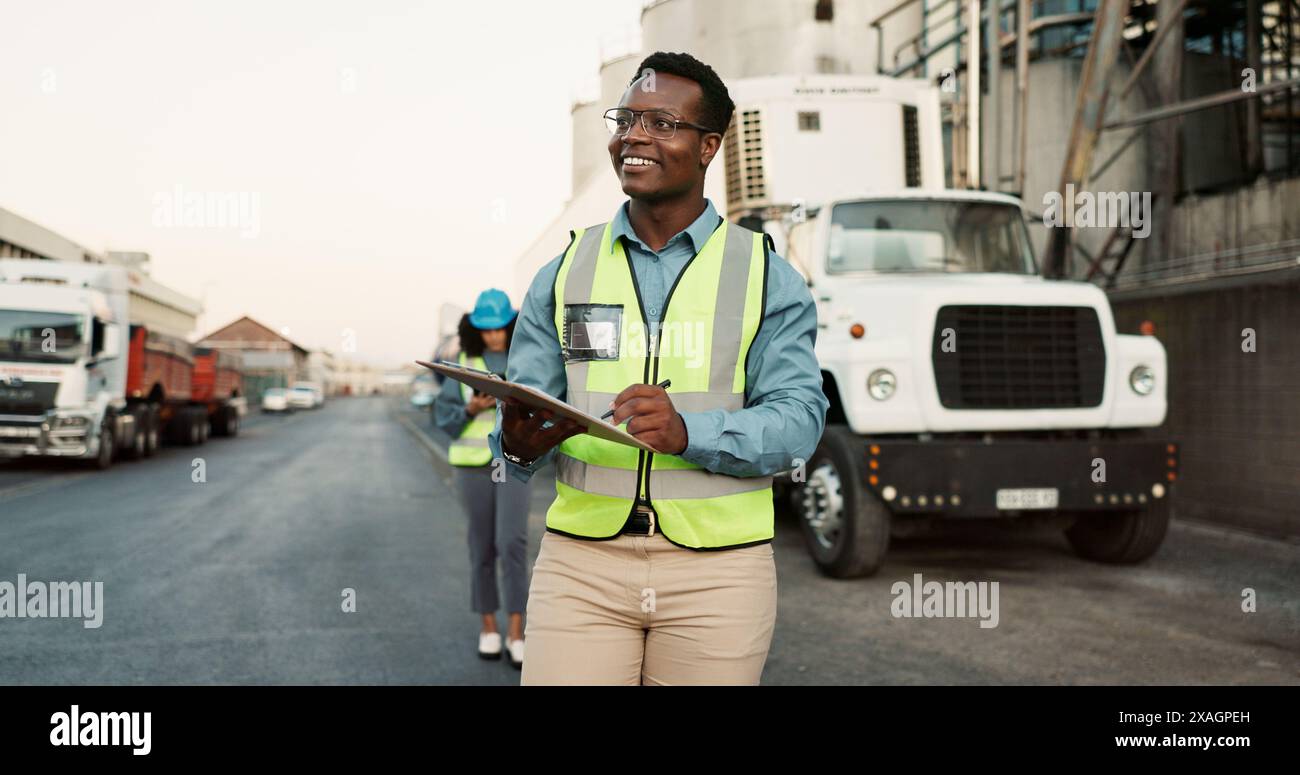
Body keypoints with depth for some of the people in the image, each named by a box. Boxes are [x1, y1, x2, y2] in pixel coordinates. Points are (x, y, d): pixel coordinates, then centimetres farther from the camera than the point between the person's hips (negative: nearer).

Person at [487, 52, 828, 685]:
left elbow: (798, 417, -7)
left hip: (718, 569, -1)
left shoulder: (766, 276, 3)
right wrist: (520, 443, -18)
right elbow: (523, 409, 6)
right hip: (580, 560, 1)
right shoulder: (564, 273, 10)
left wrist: (687, 432, -24)